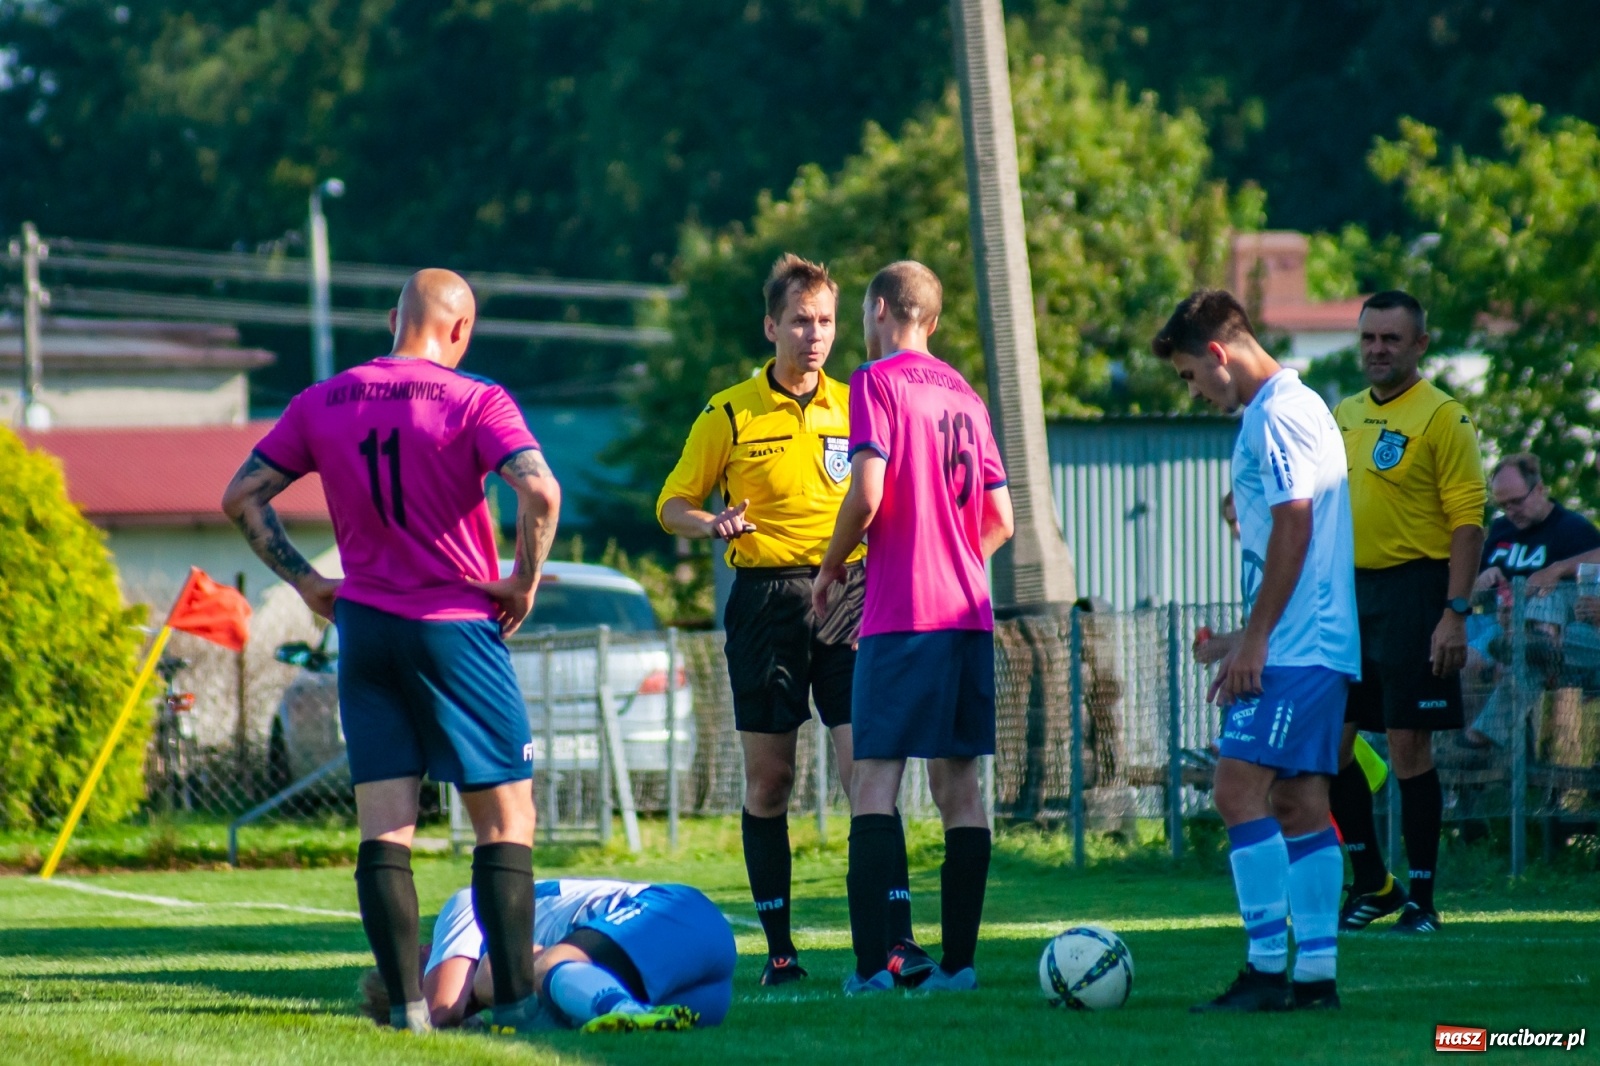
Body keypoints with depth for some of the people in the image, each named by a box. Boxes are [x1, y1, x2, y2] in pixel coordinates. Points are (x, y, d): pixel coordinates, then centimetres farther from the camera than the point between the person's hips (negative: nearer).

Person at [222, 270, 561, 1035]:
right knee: (505, 819, 4)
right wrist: (525, 581, -8)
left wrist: (304, 581, 11)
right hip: (457, 626, -4)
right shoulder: (474, 401, -7)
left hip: (363, 624, 4)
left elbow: (241, 497, 7)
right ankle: (515, 998, -1)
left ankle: (405, 1001, -2)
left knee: (383, 823, 4)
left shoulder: (322, 404, 6)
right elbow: (539, 492, -22)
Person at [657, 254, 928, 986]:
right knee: (767, 779, 2)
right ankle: (778, 946, 11)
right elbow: (673, 504, 7)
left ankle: (898, 936, -12)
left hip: (846, 596, 1)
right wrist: (711, 524, -14)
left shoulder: (854, 406, 9)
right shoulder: (730, 415, 3)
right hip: (766, 601, -1)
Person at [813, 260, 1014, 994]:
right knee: (957, 782, 8)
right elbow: (1000, 521, 15)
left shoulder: (877, 382, -4)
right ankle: (958, 959, 5)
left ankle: (874, 962, -15)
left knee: (875, 781, -6)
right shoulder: (964, 394, 15)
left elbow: (867, 493, -15)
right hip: (969, 614, 6)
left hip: (900, 617, -6)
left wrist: (830, 569, -1)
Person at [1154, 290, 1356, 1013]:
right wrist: (1244, 638, 25)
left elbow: (1295, 527, -19)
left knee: (1239, 790, -12)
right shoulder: (1295, 407, 19)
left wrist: (1255, 639, -17)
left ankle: (1268, 971, -14)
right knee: (1299, 803, 8)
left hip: (1295, 648, -10)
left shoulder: (1277, 415, -12)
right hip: (1311, 646, 10)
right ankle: (1315, 974, 7)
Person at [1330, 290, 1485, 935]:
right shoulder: (1343, 415, 14)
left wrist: (1456, 613, -19)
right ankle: (1372, 884, 19)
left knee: (1409, 748, -5)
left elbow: (1468, 520, -12)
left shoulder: (1442, 418, -8)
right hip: (1349, 589, 7)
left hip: (1411, 591, -7)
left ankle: (1421, 901, 4)